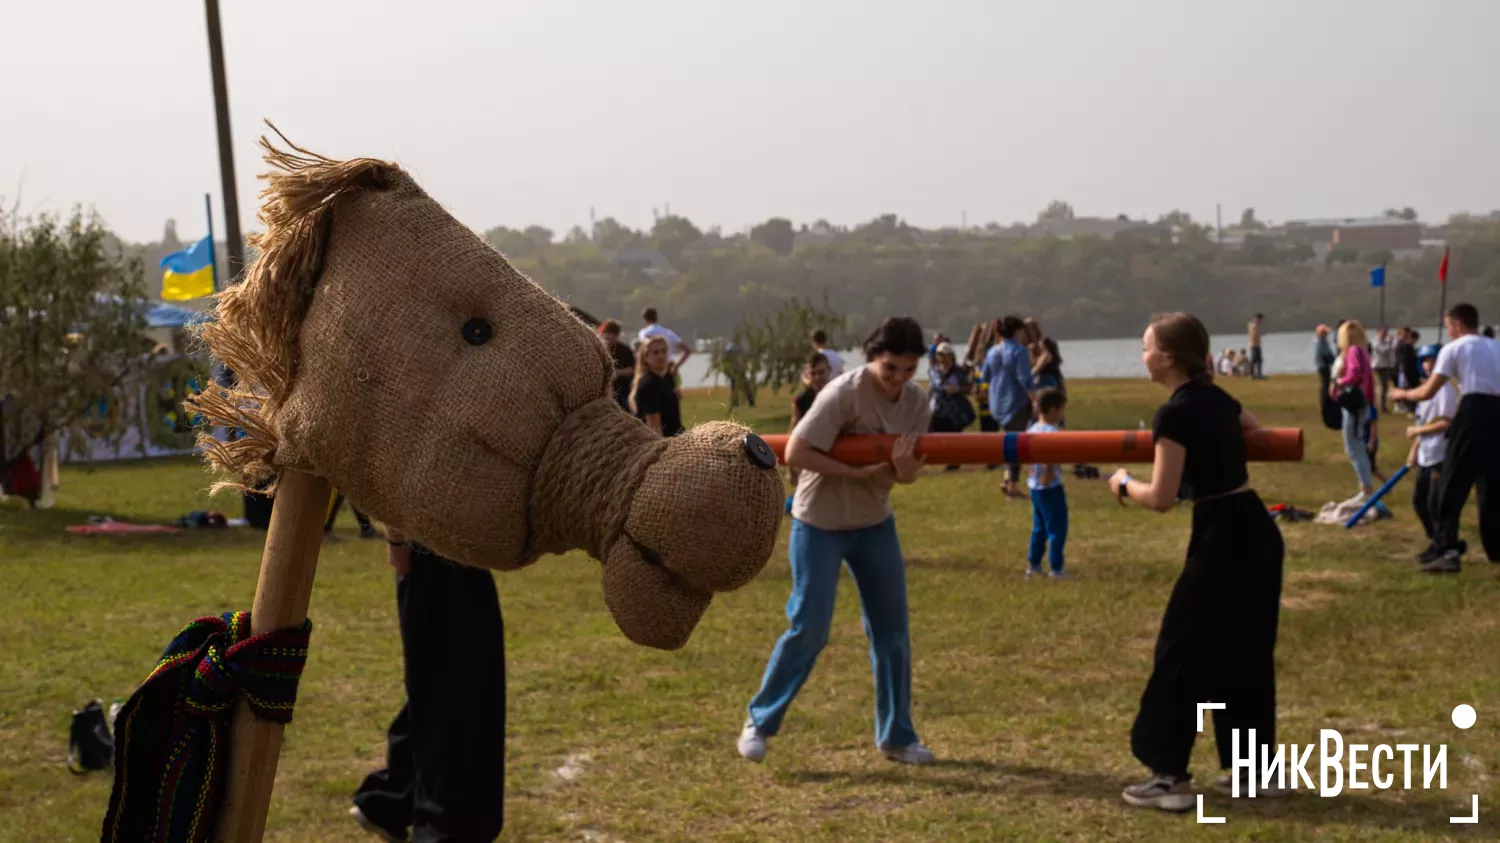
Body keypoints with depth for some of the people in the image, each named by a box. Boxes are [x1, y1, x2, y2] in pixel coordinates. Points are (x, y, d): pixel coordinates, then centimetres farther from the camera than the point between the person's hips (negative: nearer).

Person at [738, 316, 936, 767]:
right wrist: (859, 471, -26)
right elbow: (795, 453, -25)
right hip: (819, 525, -6)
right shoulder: (845, 392, -22)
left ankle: (896, 735, 19)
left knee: (893, 630, 7)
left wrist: (903, 468, -25)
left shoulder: (916, 401, -3)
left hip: (875, 524, 6)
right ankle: (759, 721, 13)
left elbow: (908, 473, 0)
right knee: (809, 630, -6)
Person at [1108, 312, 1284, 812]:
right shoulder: (1217, 399, 11)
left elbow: (1161, 499, -16)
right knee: (1244, 654, 17)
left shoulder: (1176, 414, -14)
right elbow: (1253, 429, 35)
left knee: (1181, 653, 0)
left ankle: (1170, 777, 2)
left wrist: (1122, 484, 2)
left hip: (1223, 541, -9)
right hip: (1257, 533, 9)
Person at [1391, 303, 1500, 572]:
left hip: (1473, 413, -6)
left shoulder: (1454, 348, 3)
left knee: (1452, 486, -3)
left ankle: (1449, 552, -12)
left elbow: (1428, 392, 0)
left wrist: (1404, 394, 18)